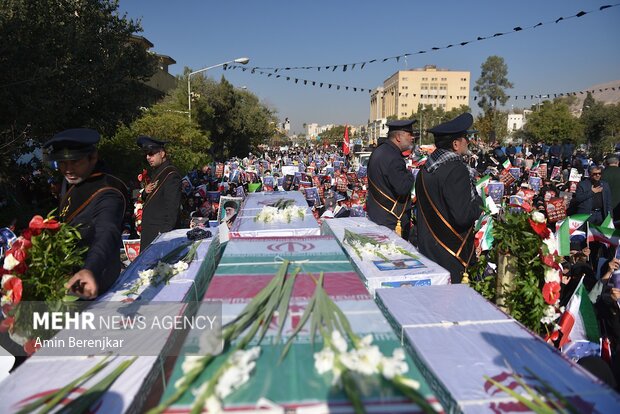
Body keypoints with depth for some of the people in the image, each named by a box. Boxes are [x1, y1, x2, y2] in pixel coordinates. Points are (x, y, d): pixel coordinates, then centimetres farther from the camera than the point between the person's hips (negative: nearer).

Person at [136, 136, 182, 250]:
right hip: (148, 230, 9)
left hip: (161, 232, -9)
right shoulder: (156, 172, 16)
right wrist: (146, 191, 2)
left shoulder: (171, 175, -15)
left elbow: (172, 207, -20)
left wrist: (165, 232, -23)